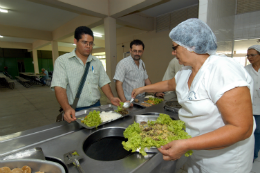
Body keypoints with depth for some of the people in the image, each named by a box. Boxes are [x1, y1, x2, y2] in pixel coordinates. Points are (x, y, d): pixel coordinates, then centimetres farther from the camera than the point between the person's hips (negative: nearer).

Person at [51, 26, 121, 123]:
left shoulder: (97, 62, 8)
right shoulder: (62, 61, -6)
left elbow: (103, 83, 8)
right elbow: (59, 87, -16)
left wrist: (111, 98, -8)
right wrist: (67, 108, -31)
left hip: (96, 107, 4)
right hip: (75, 112, -4)